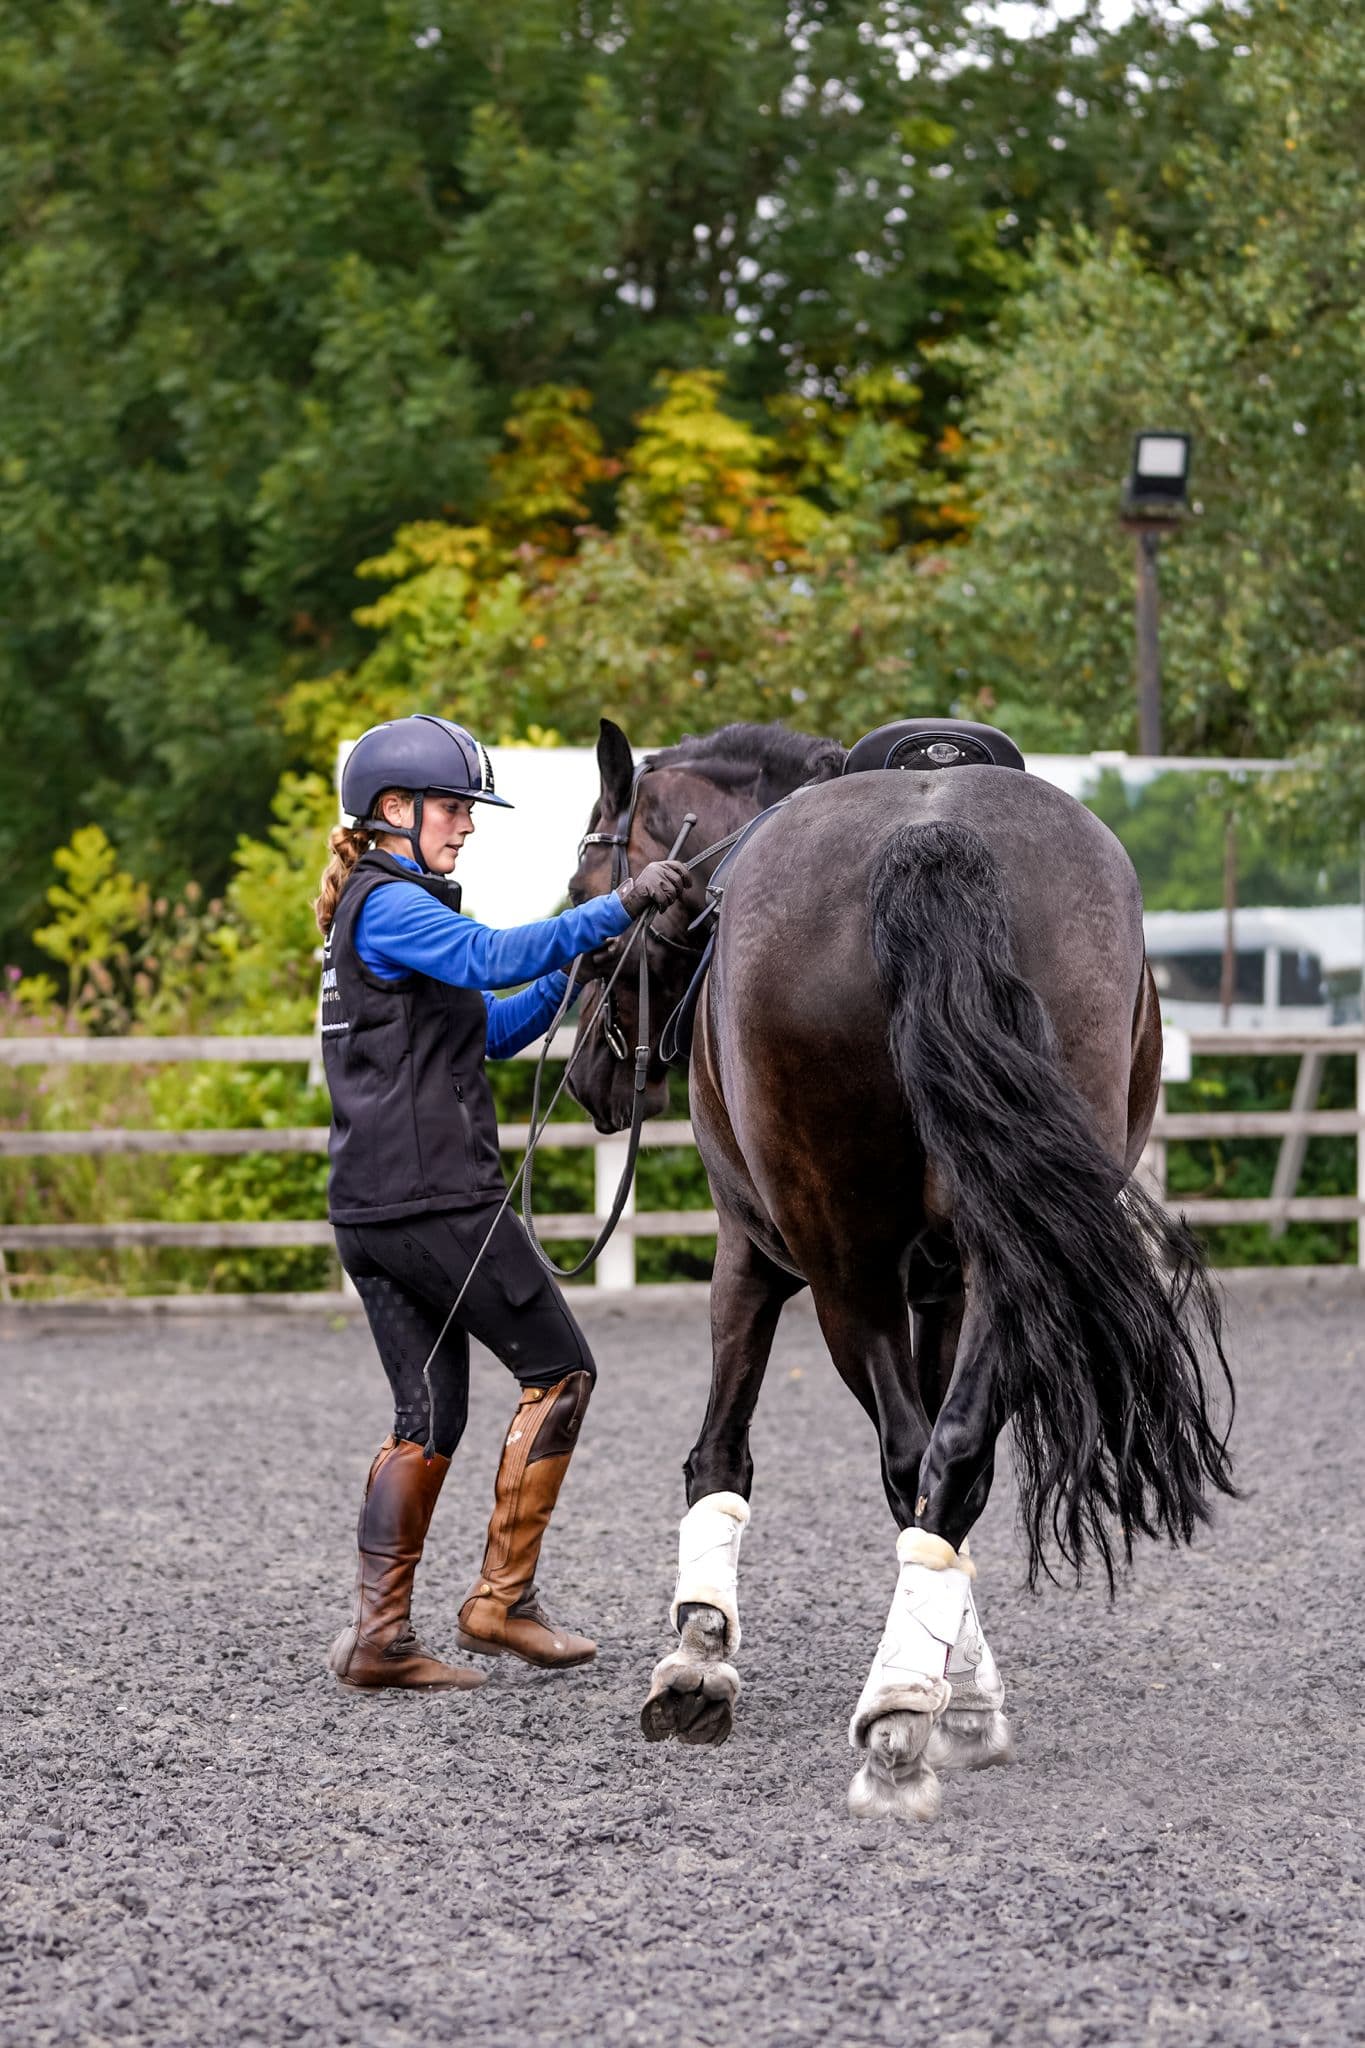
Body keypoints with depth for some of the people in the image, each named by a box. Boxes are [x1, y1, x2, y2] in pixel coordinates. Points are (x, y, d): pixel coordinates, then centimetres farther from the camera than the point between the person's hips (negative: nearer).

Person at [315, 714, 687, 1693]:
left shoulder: (380, 908, 21)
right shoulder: (391, 904, -10)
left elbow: (489, 1030, 23)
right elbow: (491, 956, -28)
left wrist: (573, 967, 10)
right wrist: (616, 910, -31)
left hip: (370, 1208, 10)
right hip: (437, 1199, -10)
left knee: (428, 1418, 10)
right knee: (561, 1369, 1)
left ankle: (378, 1633, 5)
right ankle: (503, 1600, 2)